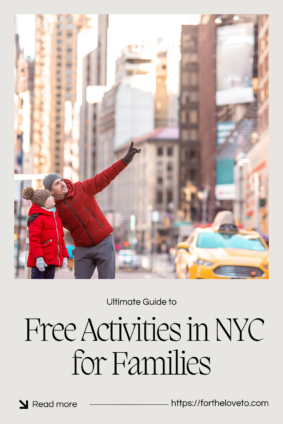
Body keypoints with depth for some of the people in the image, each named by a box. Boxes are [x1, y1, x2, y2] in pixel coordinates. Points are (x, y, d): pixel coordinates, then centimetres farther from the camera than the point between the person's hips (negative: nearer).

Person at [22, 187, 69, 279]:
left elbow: (60, 238, 24)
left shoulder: (55, 217, 20)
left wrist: (64, 256, 19)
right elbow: (34, 239, -16)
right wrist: (38, 257, -23)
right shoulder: (37, 218, -9)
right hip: (40, 261, -8)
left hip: (52, 260, 8)